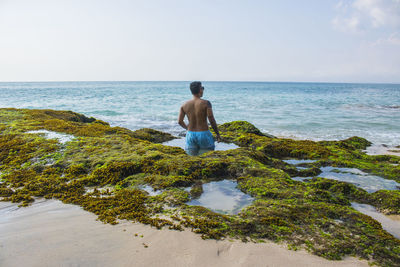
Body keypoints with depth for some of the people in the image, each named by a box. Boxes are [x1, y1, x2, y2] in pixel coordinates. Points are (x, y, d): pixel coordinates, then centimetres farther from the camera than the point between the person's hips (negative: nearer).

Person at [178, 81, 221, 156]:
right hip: (204, 134, -3)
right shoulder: (206, 103, -10)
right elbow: (212, 120, -13)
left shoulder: (184, 105, 2)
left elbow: (179, 121, 3)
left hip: (190, 135, 4)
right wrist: (218, 134, -3)